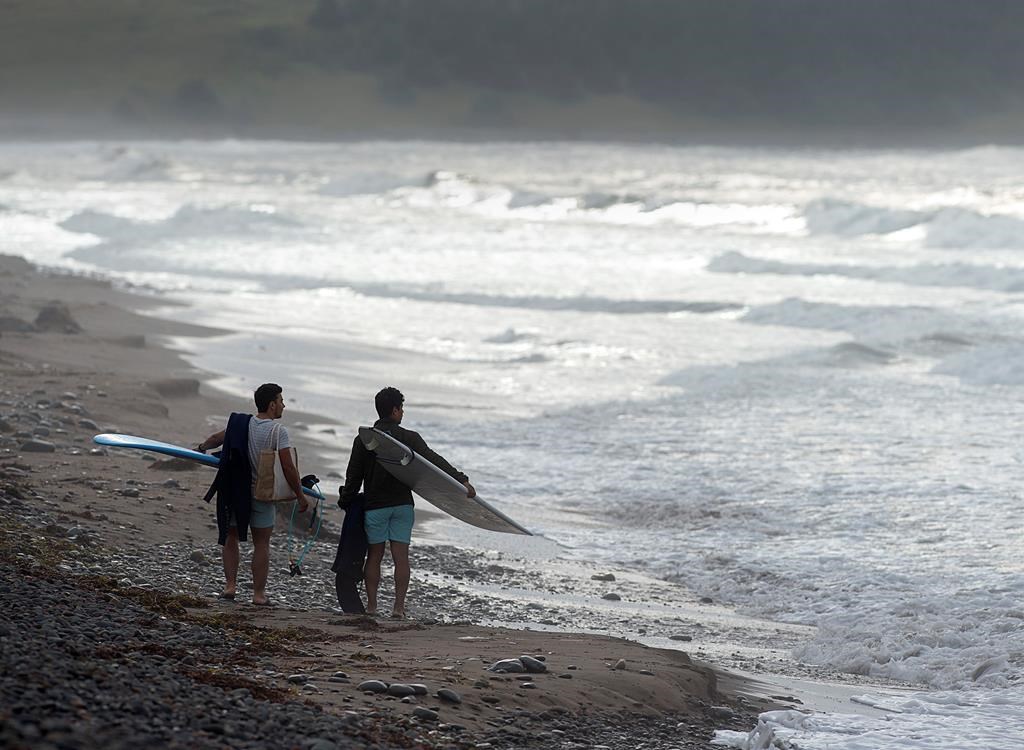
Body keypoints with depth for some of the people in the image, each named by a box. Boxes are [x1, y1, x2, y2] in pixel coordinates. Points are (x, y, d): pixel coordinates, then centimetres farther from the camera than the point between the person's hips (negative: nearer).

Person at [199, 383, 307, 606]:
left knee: (230, 537, 18)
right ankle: (259, 594, 10)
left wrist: (202, 447, 40)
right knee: (261, 543, 8)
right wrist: (300, 495, -6)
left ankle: (230, 585, 10)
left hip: (235, 493, 3)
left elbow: (217, 438, 18)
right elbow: (288, 467, -17)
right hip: (262, 494, -3)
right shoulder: (279, 432, -14)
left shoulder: (240, 424, 1)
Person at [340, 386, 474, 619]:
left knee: (374, 555, 9)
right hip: (402, 504, -1)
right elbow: (434, 461, -12)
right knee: (401, 556, 0)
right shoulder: (408, 438, -4)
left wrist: (346, 502, 16)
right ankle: (399, 607, -5)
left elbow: (353, 476, 3)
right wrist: (461, 480, -14)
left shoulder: (363, 440, -1)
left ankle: (371, 605, 9)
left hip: (374, 506, 1)